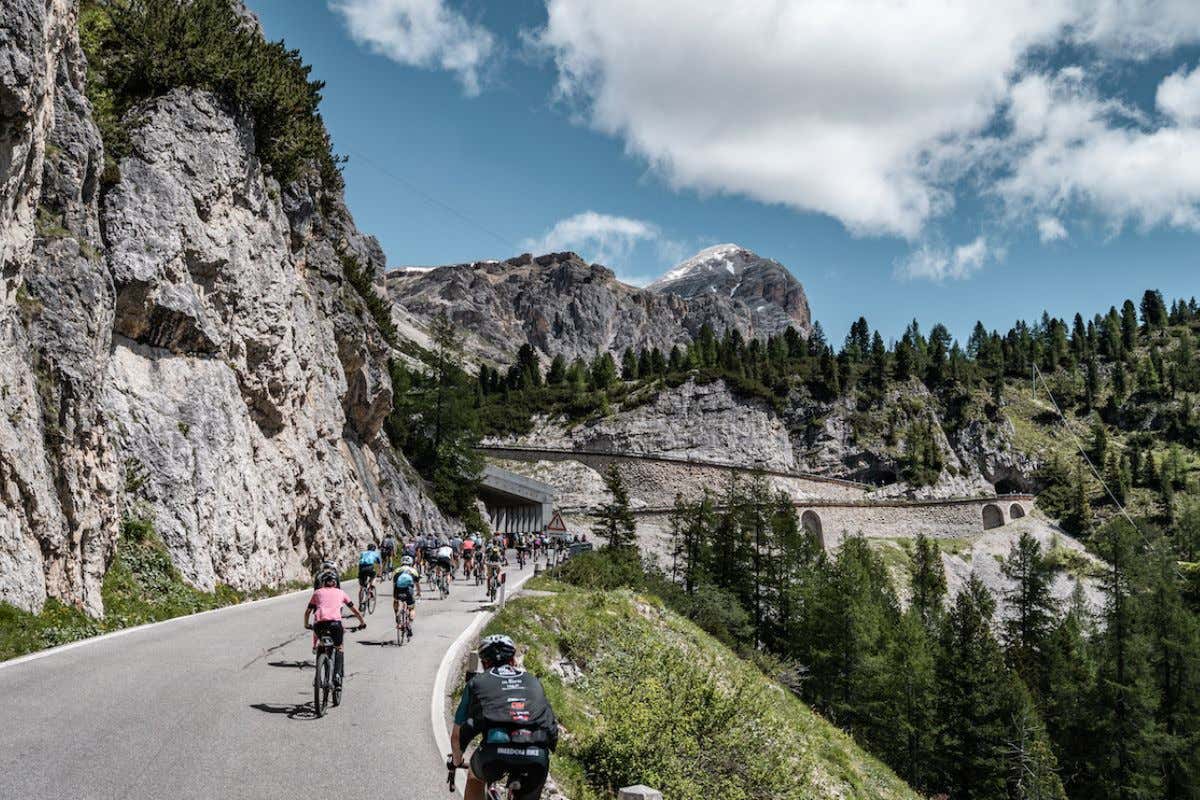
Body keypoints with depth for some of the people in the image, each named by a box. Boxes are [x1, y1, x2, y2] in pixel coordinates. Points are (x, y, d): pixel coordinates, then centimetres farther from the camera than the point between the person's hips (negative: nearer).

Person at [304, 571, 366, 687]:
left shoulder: (317, 593, 26)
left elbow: (307, 612, 24)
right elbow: (355, 610, 30)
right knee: (339, 647, 17)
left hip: (319, 623, 1)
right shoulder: (340, 593, 27)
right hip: (335, 622, -1)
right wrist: (362, 623, 42)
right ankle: (338, 674, 1)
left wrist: (306, 625, 41)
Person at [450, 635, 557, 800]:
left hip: (495, 751, -1)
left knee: (475, 778, 32)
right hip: (537, 758, 1)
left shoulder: (477, 682, 23)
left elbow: (456, 735, 30)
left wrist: (456, 762, 50)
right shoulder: (533, 682, 29)